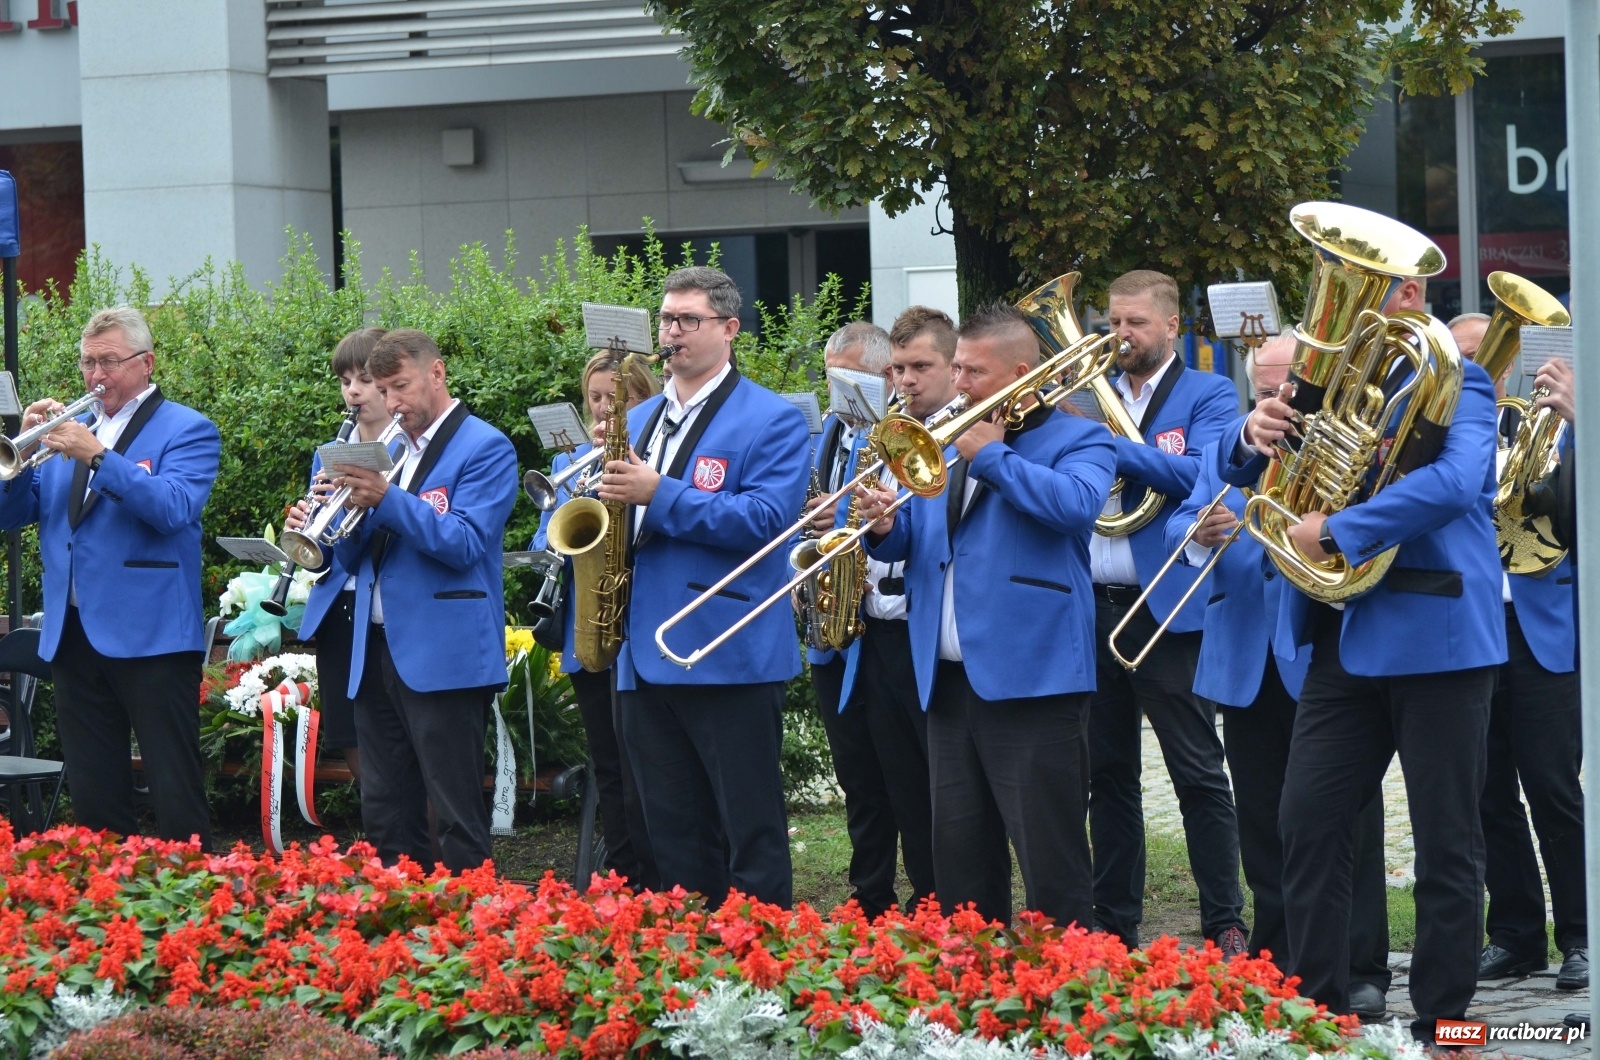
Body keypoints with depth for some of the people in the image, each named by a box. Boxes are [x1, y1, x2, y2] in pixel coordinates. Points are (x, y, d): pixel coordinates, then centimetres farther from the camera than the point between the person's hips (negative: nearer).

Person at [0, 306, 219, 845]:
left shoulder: (186, 430, 0)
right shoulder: (70, 428, 16)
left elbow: (174, 508, -18)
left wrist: (98, 455, -25)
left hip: (149, 633, -6)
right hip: (73, 633, 6)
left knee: (175, 790, -5)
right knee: (91, 794, 10)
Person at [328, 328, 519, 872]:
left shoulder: (484, 448, -3)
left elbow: (464, 543, -16)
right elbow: (351, 558, 15)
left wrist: (386, 499, -23)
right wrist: (353, 508, -6)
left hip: (443, 657, -8)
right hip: (376, 653, 8)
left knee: (457, 817, -5)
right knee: (385, 817, 10)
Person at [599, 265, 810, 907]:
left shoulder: (773, 421, -3)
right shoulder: (639, 422, 18)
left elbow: (766, 518, -17)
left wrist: (659, 495, -20)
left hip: (731, 657, -7)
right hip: (645, 655, 7)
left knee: (751, 834, -2)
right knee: (672, 836, 11)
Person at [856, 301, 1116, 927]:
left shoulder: (1076, 440, 0)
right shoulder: (945, 445, 20)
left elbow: (1075, 504, -21)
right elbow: (913, 541, 19)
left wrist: (991, 455, -14)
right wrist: (886, 528, -4)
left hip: (1030, 680, -7)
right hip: (948, 681, 7)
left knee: (1051, 863, -7)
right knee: (959, 861, 12)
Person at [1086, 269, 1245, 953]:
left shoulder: (1208, 396, 1)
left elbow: (1199, 472, -17)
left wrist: (1109, 443, -21)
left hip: (1167, 611, -5)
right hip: (1091, 609, 5)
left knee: (1199, 778, -4)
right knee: (1108, 776, 10)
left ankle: (1225, 927, -1)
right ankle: (1114, 924, 17)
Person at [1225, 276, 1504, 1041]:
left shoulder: (1453, 383, -5)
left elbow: (1455, 479, -24)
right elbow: (1243, 471, 11)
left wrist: (1338, 532, -25)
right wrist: (1254, 433, -12)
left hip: (1434, 634, -6)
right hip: (1346, 637, 6)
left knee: (1445, 838, 0)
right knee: (1308, 821, 3)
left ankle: (1442, 1025, 6)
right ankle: (1317, 1008, 11)